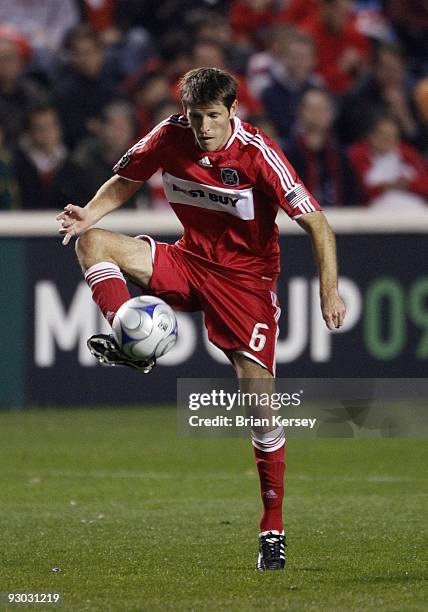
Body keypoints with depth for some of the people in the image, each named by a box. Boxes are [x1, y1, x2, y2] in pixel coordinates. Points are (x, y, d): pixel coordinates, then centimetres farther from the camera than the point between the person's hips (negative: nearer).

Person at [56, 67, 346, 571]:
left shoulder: (258, 154, -21)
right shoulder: (170, 137, -8)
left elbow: (315, 222, -20)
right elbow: (124, 182, 9)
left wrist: (329, 291, -30)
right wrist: (88, 215, -12)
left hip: (247, 279, -4)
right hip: (190, 263, 5)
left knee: (260, 398, -13)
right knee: (92, 242, -17)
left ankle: (273, 529, -4)